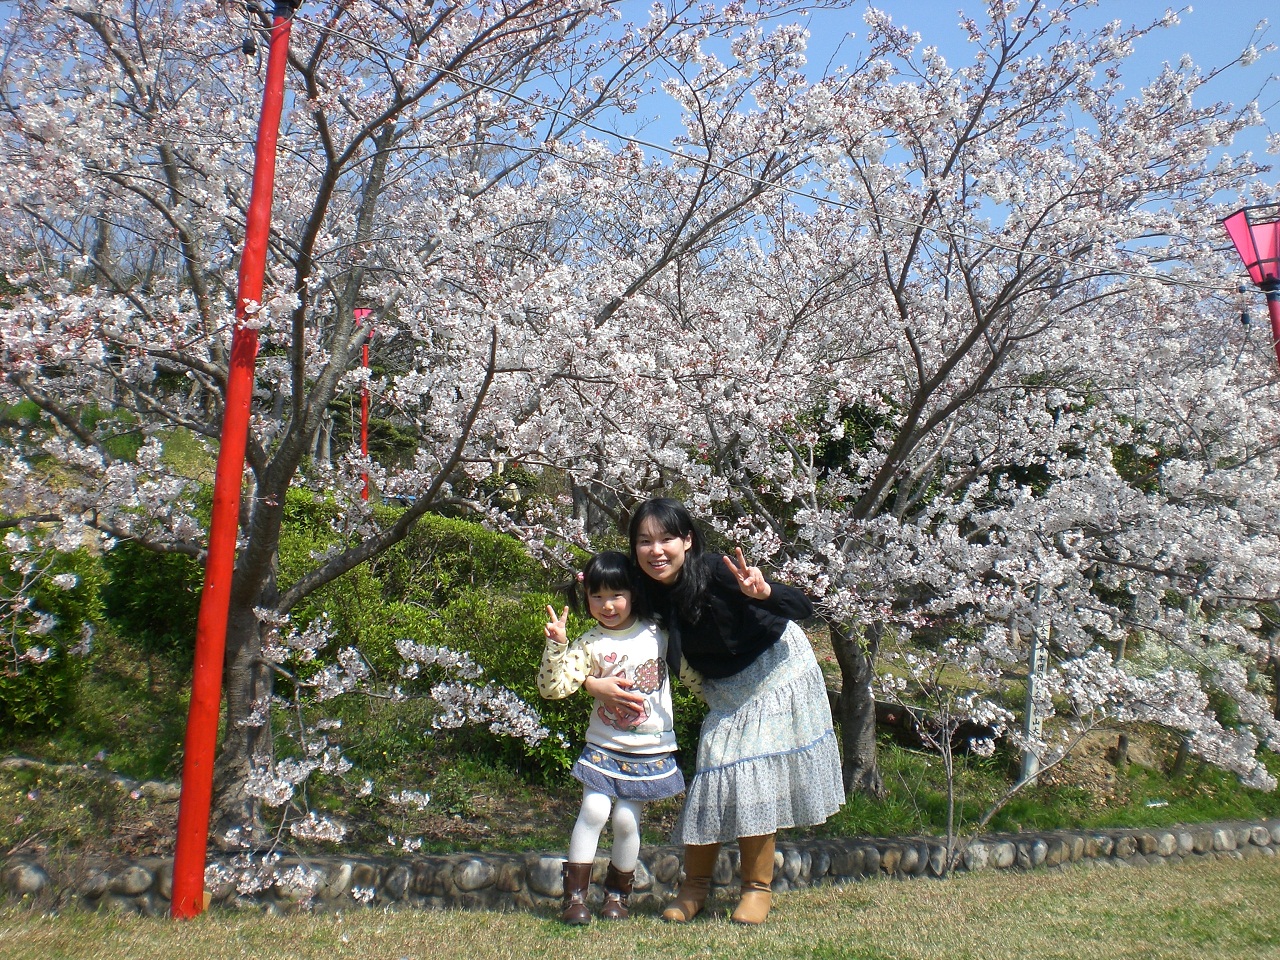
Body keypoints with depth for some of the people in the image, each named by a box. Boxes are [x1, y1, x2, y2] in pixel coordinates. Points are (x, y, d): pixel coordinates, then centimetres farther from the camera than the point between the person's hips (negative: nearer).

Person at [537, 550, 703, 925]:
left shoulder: (658, 634, -1)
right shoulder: (590, 644, -7)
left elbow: (693, 676, 10)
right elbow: (552, 687, -17)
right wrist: (556, 644, -28)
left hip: (650, 752, 1)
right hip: (604, 748, 0)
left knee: (626, 820, 2)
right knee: (593, 811, -11)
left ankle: (617, 893, 24)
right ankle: (575, 894, 5)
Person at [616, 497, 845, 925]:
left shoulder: (717, 572, -30)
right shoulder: (651, 592, -14)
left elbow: (803, 608, -30)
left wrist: (763, 593, -51)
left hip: (776, 668, -5)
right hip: (726, 689, 5)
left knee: (756, 776, -4)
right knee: (713, 777, 4)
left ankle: (757, 887, 14)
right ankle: (695, 885, 21)